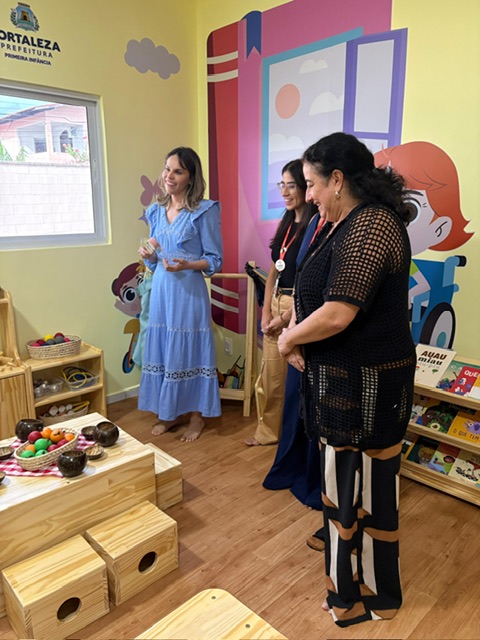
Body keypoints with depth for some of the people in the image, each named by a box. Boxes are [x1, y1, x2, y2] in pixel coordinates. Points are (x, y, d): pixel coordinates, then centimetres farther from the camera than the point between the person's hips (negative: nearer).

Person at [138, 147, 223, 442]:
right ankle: (170, 413, 27)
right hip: (160, 289, 6)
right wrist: (150, 256, -4)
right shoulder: (156, 212, 11)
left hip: (189, 292, -6)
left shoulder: (204, 211, -8)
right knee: (162, 348, 11)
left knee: (189, 350, 2)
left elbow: (215, 260, -7)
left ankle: (197, 415, 20)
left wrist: (187, 265, -23)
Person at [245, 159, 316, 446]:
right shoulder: (287, 223, 12)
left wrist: (285, 317, -12)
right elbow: (274, 271, 12)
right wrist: (266, 312, 4)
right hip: (276, 304, 8)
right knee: (270, 375, 16)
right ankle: (268, 431, 33)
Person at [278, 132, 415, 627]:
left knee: (366, 487, 9)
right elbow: (313, 293, 16)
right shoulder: (344, 223, 11)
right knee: (341, 476, 22)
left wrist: (287, 339, -11)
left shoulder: (370, 226, -21)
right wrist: (296, 333, -1)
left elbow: (338, 314, -28)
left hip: (366, 384, -9)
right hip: (340, 377, 9)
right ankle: (344, 555, 44)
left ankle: (374, 596, 32)